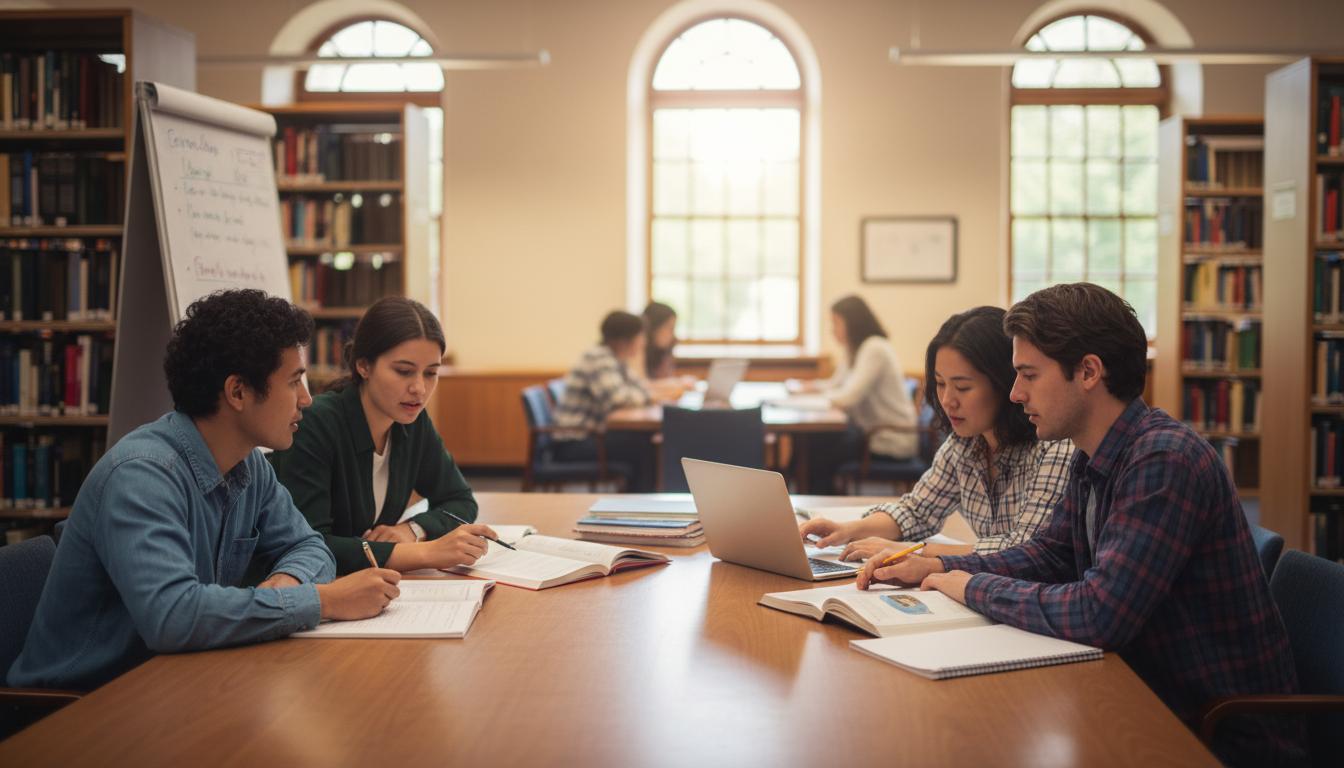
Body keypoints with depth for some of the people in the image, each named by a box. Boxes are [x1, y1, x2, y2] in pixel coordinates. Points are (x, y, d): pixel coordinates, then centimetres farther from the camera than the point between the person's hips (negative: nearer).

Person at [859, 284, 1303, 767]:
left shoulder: (1164, 460, -25)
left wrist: (973, 587, -16)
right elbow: (1049, 555, 17)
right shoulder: (1093, 460, 4)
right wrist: (936, 568, 2)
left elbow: (1098, 614, -30)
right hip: (1154, 701, 7)